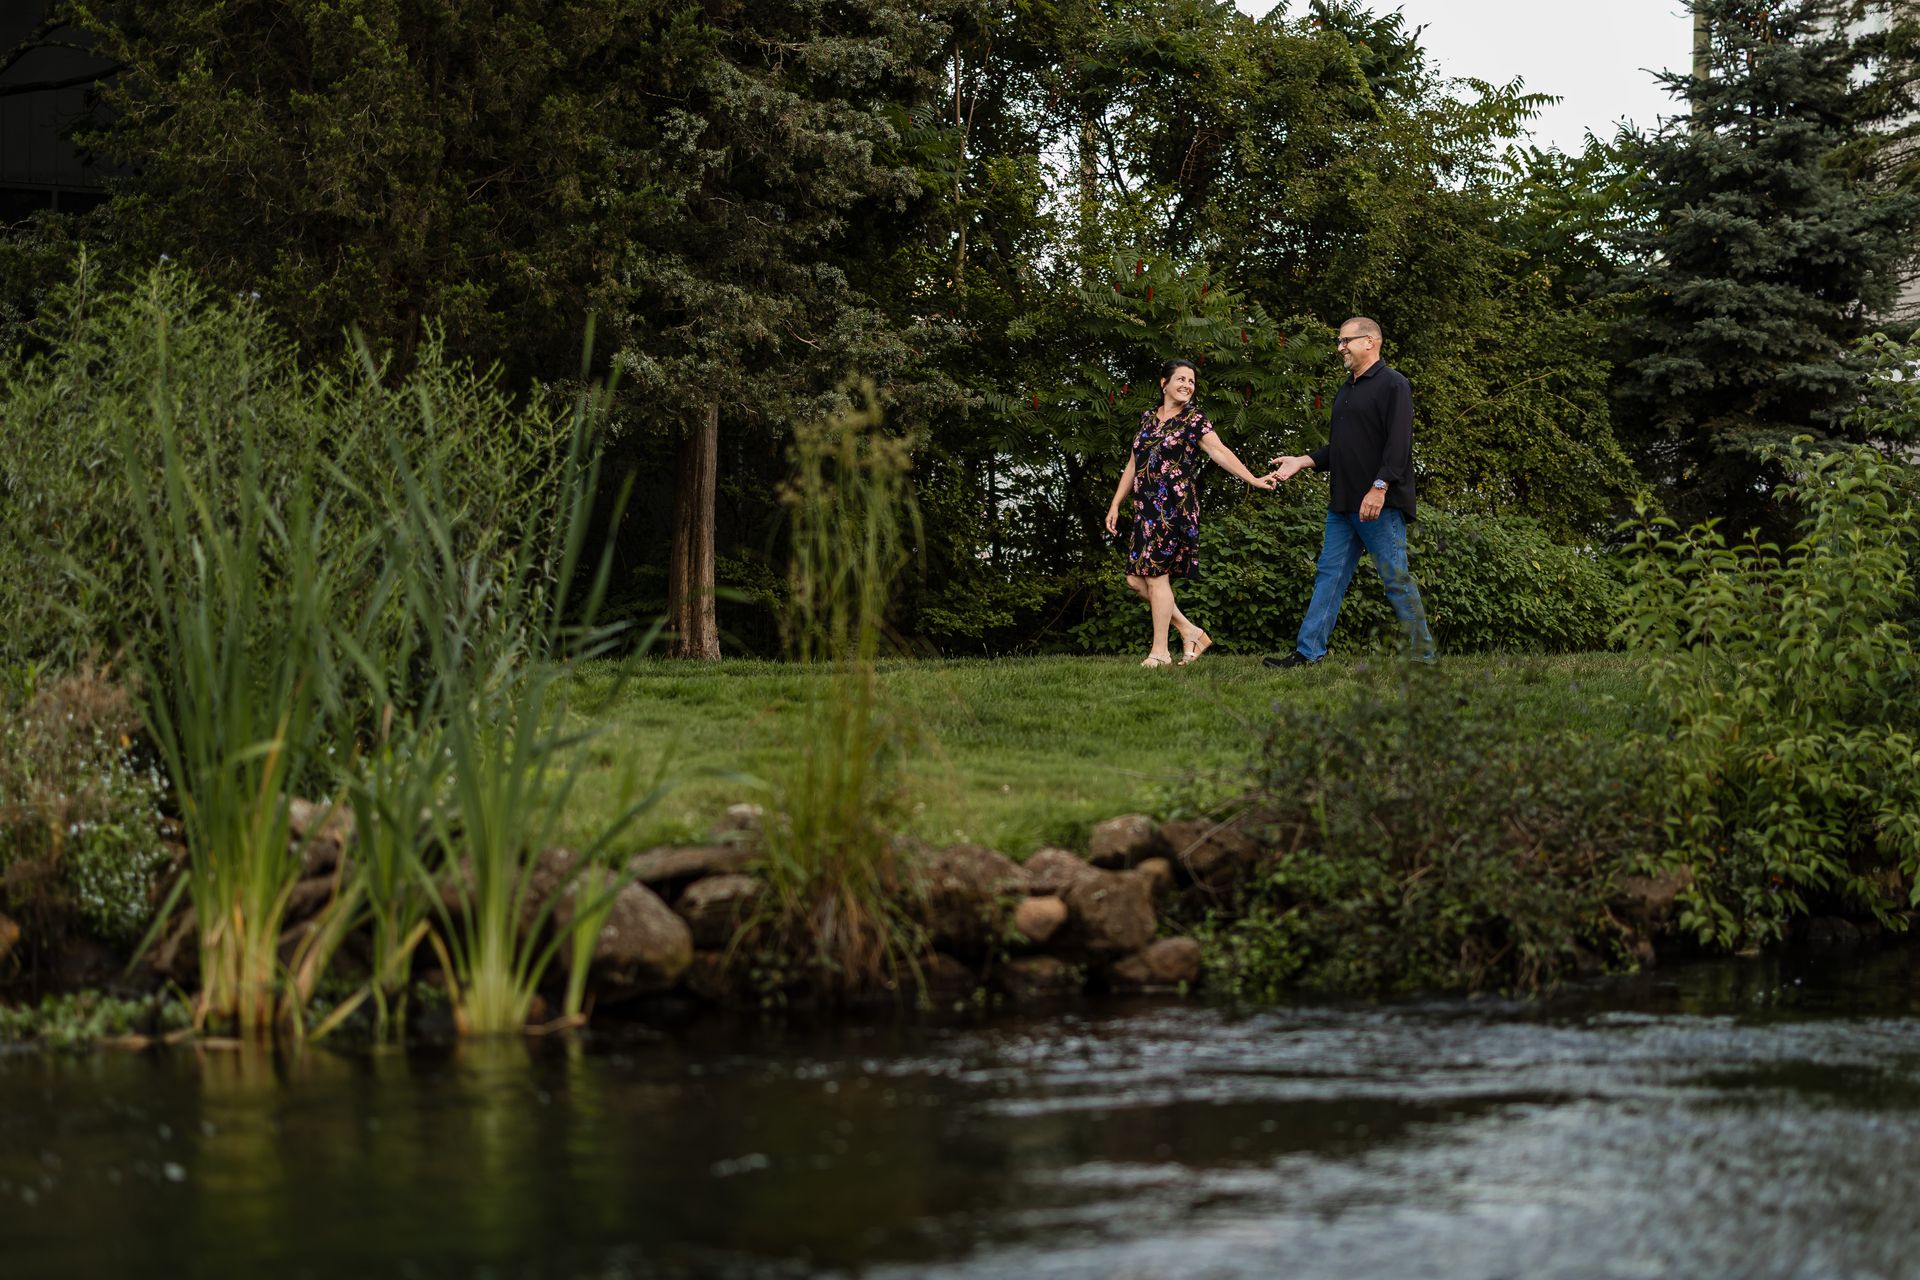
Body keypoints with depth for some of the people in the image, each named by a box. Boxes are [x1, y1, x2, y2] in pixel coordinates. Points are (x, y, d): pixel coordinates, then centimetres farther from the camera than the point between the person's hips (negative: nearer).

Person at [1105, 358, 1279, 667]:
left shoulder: (1194, 419, -2)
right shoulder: (1148, 418, 15)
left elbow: (1220, 452, -13)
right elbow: (1133, 464, 20)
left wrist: (1253, 479, -26)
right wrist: (1115, 504, 18)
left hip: (1175, 508, -7)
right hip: (1146, 510, 7)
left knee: (1156, 574, -9)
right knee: (1135, 578, 2)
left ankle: (1159, 651, -1)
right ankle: (1190, 633, 11)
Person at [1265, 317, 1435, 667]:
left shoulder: (1392, 384, -7)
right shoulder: (1346, 391, 20)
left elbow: (1398, 444, -16)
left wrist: (1379, 487, -23)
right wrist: (1302, 462, 11)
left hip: (1380, 505, -9)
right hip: (1343, 505, 9)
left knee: (1396, 579, -6)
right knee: (1329, 575, 6)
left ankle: (1424, 654, 0)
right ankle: (1308, 652, 7)